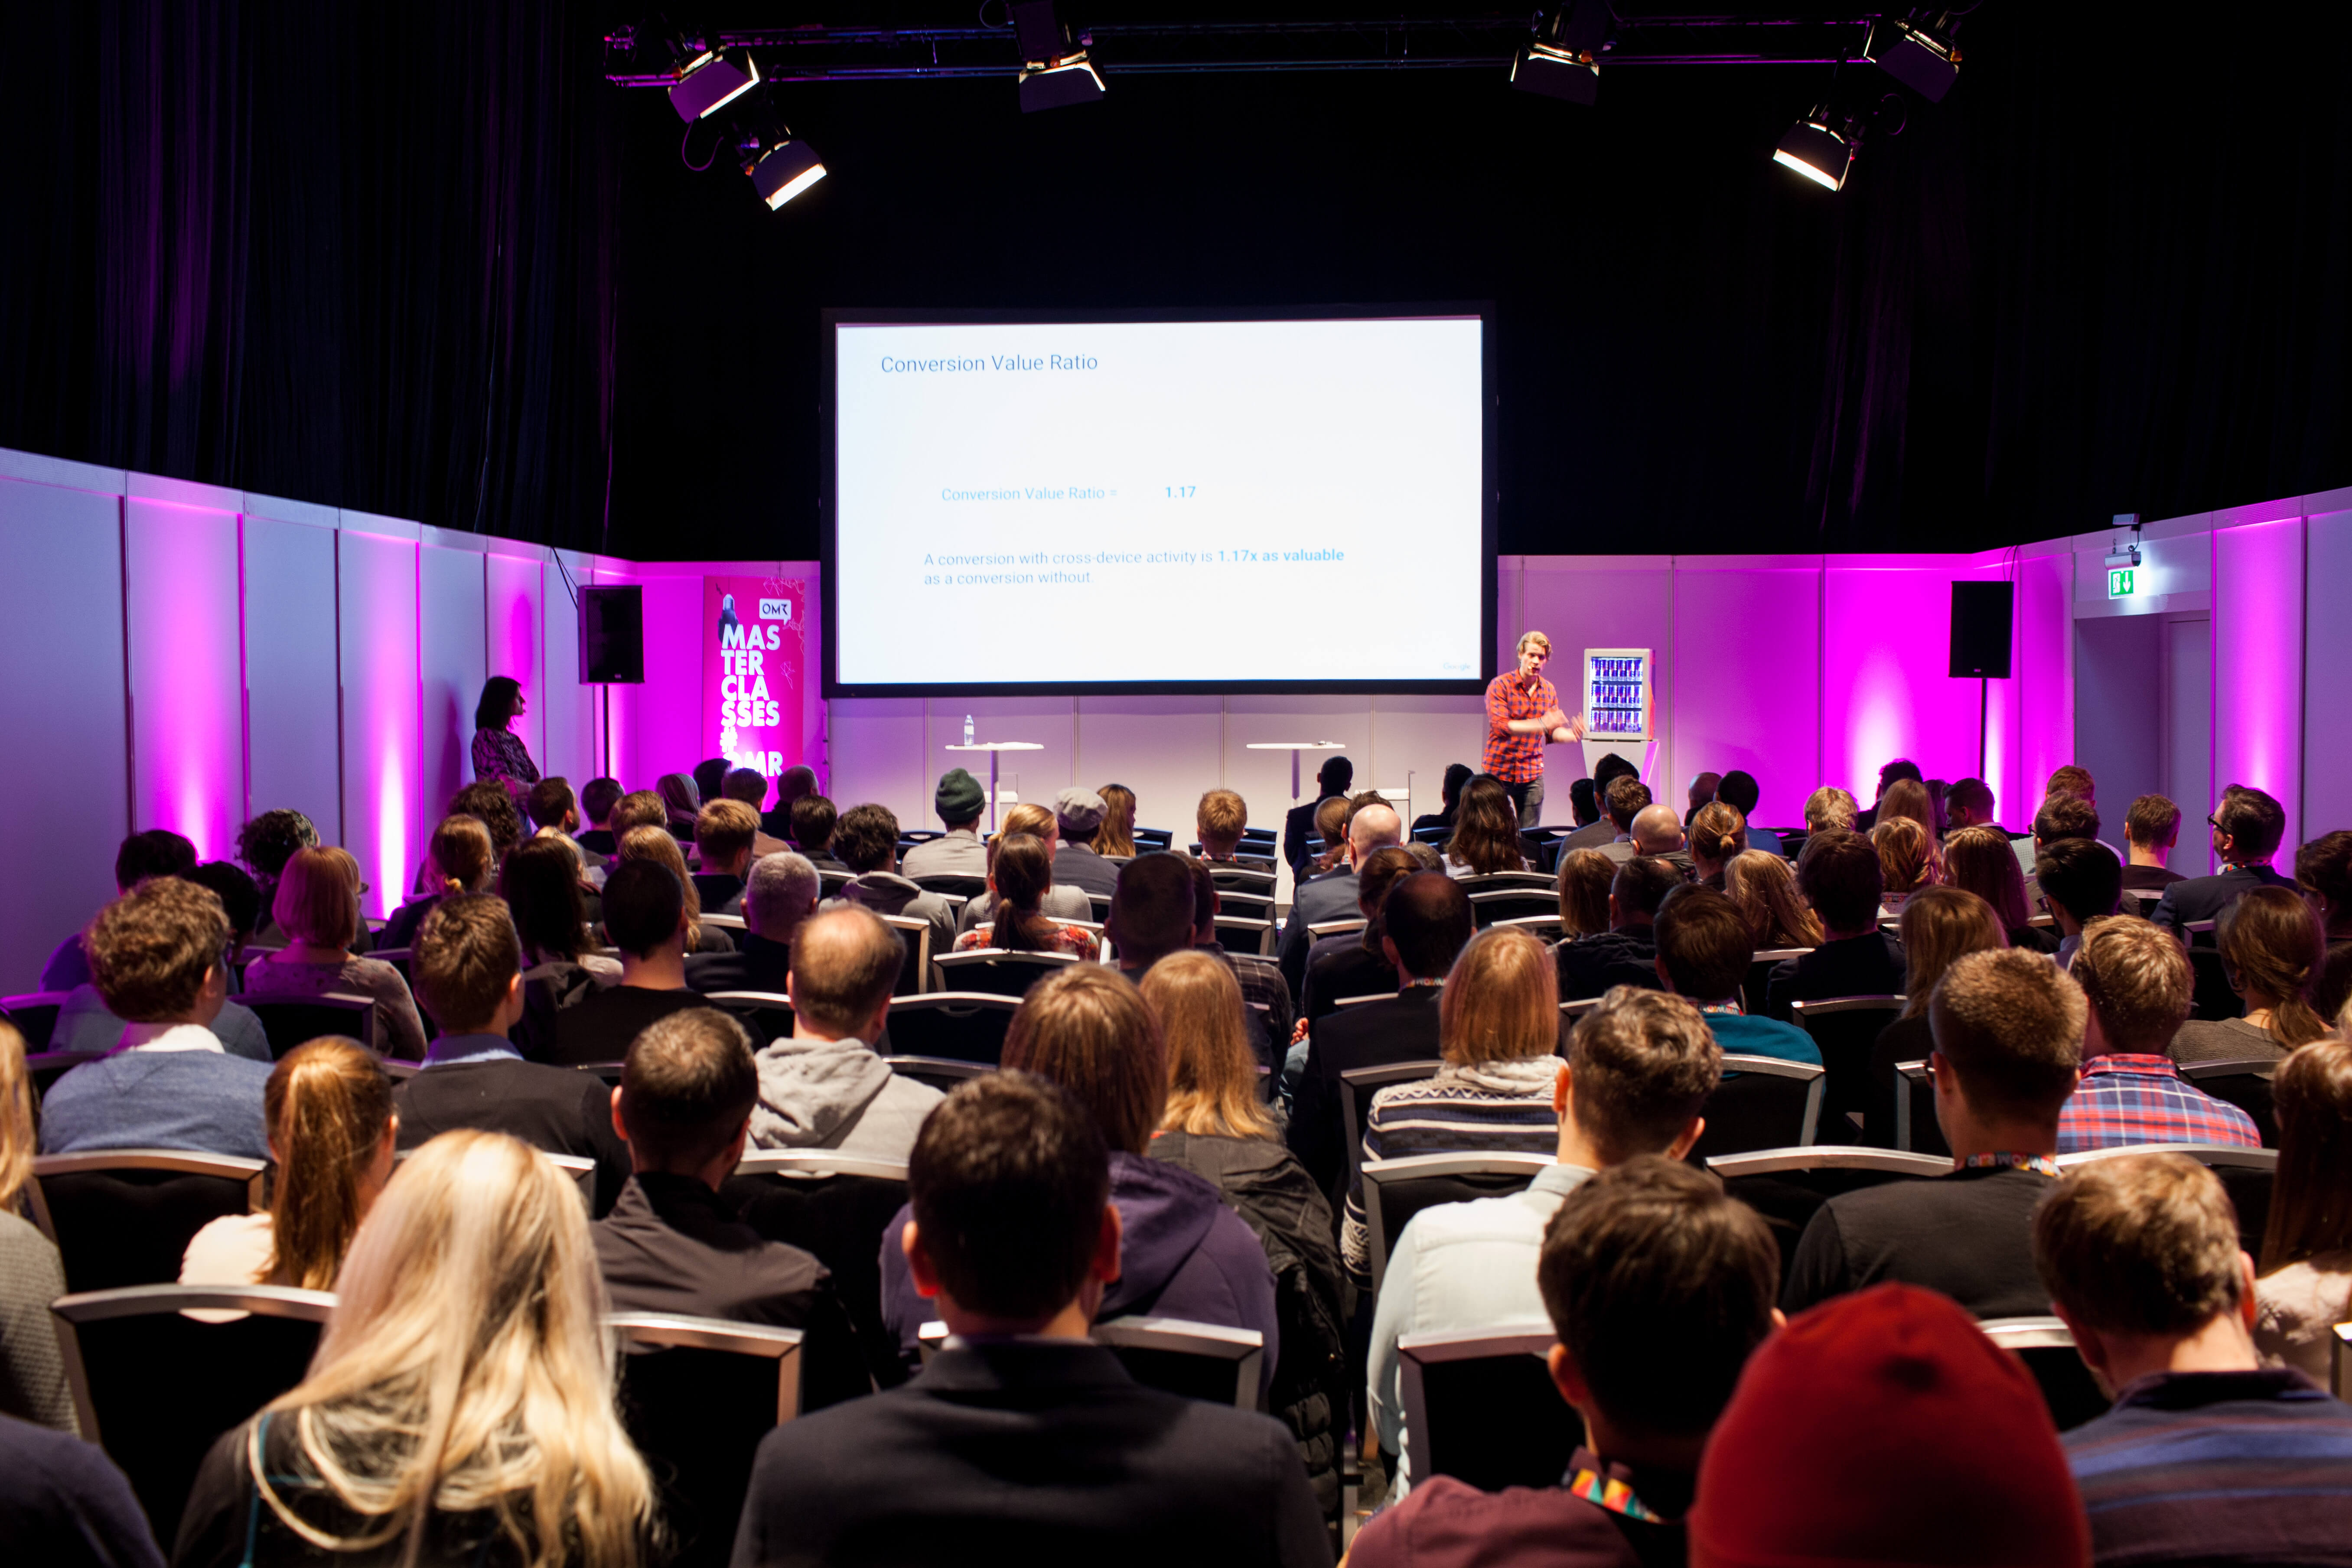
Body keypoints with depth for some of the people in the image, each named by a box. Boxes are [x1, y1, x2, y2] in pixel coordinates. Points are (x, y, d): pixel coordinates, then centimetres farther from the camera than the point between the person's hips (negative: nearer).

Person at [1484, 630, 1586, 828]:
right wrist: (1541, 724, -29)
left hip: (1532, 774, 4)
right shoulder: (1500, 685, -7)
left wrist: (1573, 735, -13)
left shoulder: (1549, 690, 10)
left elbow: (1553, 733, 10)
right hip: (1498, 770, -4)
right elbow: (1500, 726, -20)